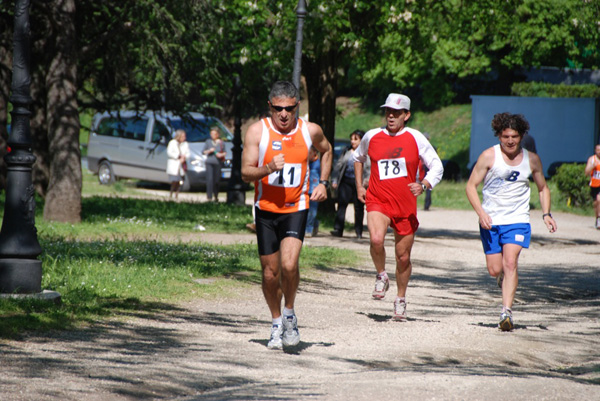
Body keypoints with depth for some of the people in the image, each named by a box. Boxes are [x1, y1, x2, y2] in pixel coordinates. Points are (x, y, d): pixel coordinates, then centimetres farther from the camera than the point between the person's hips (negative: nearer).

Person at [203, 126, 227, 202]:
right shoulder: (208, 141, 7)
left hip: (218, 163, 1)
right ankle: (209, 196, -14)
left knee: (217, 180, 4)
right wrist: (209, 151, -9)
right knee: (210, 179, -12)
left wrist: (221, 154, -9)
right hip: (209, 162, -1)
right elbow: (203, 151, 9)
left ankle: (216, 196, 21)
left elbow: (224, 152, 12)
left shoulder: (221, 142, 6)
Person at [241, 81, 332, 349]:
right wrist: (269, 168, -27)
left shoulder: (310, 131, -1)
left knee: (289, 264, -22)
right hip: (266, 209, 1)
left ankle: (290, 315, 2)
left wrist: (323, 183, 12)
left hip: (296, 209, -1)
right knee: (270, 273, 6)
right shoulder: (257, 131, -7)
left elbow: (326, 150, 22)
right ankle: (277, 324, 28)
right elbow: (246, 173, -9)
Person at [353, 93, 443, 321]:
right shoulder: (372, 137, 3)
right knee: (376, 239, -29)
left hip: (406, 206, 0)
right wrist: (359, 186, 16)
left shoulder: (415, 138, -2)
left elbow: (437, 166, 2)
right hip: (378, 201, 0)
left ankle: (401, 300, 30)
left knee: (403, 257, 8)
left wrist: (424, 186, -16)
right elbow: (358, 158, 25)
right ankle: (381, 277, -1)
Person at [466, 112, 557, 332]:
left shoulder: (531, 159, 3)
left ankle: (506, 312, -20)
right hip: (491, 221, 0)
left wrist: (546, 214, 1)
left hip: (517, 220, 0)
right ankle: (505, 279, 38)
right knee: (495, 270, 1)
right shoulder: (489, 156, -5)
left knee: (510, 263, -18)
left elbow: (543, 188, 17)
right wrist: (481, 212, -17)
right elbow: (471, 186, -3)